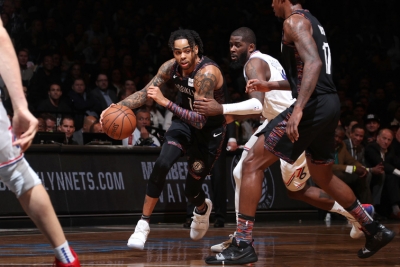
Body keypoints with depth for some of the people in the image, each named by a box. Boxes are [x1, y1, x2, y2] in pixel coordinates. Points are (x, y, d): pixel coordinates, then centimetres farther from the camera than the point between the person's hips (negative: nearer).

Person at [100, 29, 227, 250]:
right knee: (162, 164, -22)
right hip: (185, 121, 4)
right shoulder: (171, 67, -14)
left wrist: (165, 102, -42)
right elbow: (145, 93, -3)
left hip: (210, 130, -4)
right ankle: (143, 225, -11)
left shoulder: (207, 73, -34)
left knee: (191, 190, 2)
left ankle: (203, 209, 42)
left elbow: (200, 120, -38)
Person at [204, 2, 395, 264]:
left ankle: (243, 245, -12)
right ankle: (375, 231, 31)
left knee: (253, 163, -8)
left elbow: (313, 63, -23)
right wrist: (269, 86, 31)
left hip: (313, 105, -10)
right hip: (329, 104, 10)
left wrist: (299, 109, -32)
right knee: (324, 177, 27)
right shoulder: (312, 22, 22)